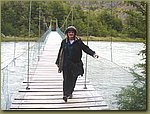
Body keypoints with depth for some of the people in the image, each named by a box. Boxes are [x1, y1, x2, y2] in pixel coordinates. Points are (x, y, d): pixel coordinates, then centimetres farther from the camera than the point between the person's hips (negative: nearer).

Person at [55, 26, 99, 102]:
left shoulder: (78, 42, 3)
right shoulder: (64, 42, 8)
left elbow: (86, 48, -2)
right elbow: (60, 52, 13)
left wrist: (93, 54, -16)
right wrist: (58, 62, 16)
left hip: (75, 64, 0)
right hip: (66, 64, 0)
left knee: (73, 79, 5)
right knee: (66, 79, -5)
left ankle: (70, 93, 22)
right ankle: (65, 94, -4)